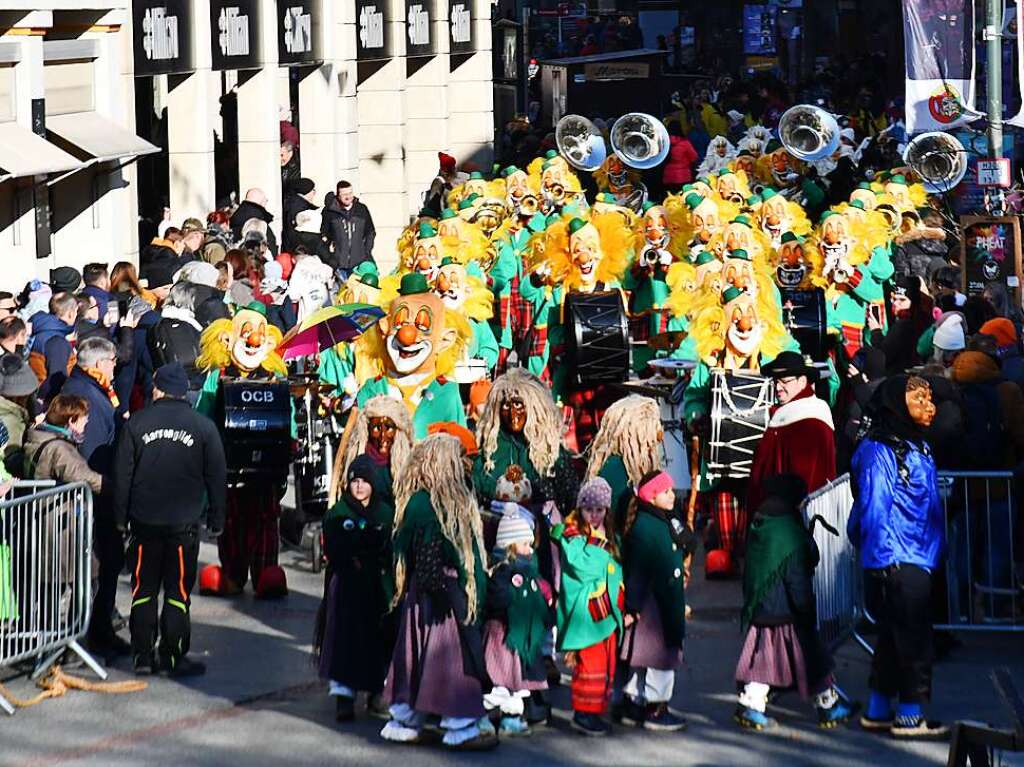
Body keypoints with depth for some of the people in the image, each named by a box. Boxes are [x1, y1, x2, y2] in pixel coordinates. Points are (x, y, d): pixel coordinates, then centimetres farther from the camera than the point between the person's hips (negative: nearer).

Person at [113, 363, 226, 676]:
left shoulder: (136, 423, -1)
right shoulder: (204, 427, 0)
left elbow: (122, 474, 0)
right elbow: (217, 477, 2)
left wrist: (121, 517, 8)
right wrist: (216, 518, 10)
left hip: (144, 521, 1)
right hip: (184, 522, -1)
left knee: (143, 590, 9)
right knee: (178, 592, 4)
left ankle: (142, 657, 11)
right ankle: (174, 658, 4)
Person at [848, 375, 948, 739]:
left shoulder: (916, 446, 16)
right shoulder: (879, 450, -14)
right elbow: (873, 509, -17)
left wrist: (935, 551, 18)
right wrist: (885, 558, -19)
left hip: (917, 559, 9)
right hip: (895, 560, -9)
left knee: (894, 637, 13)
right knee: (912, 637, -6)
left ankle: (878, 711, 20)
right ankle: (910, 714, -1)